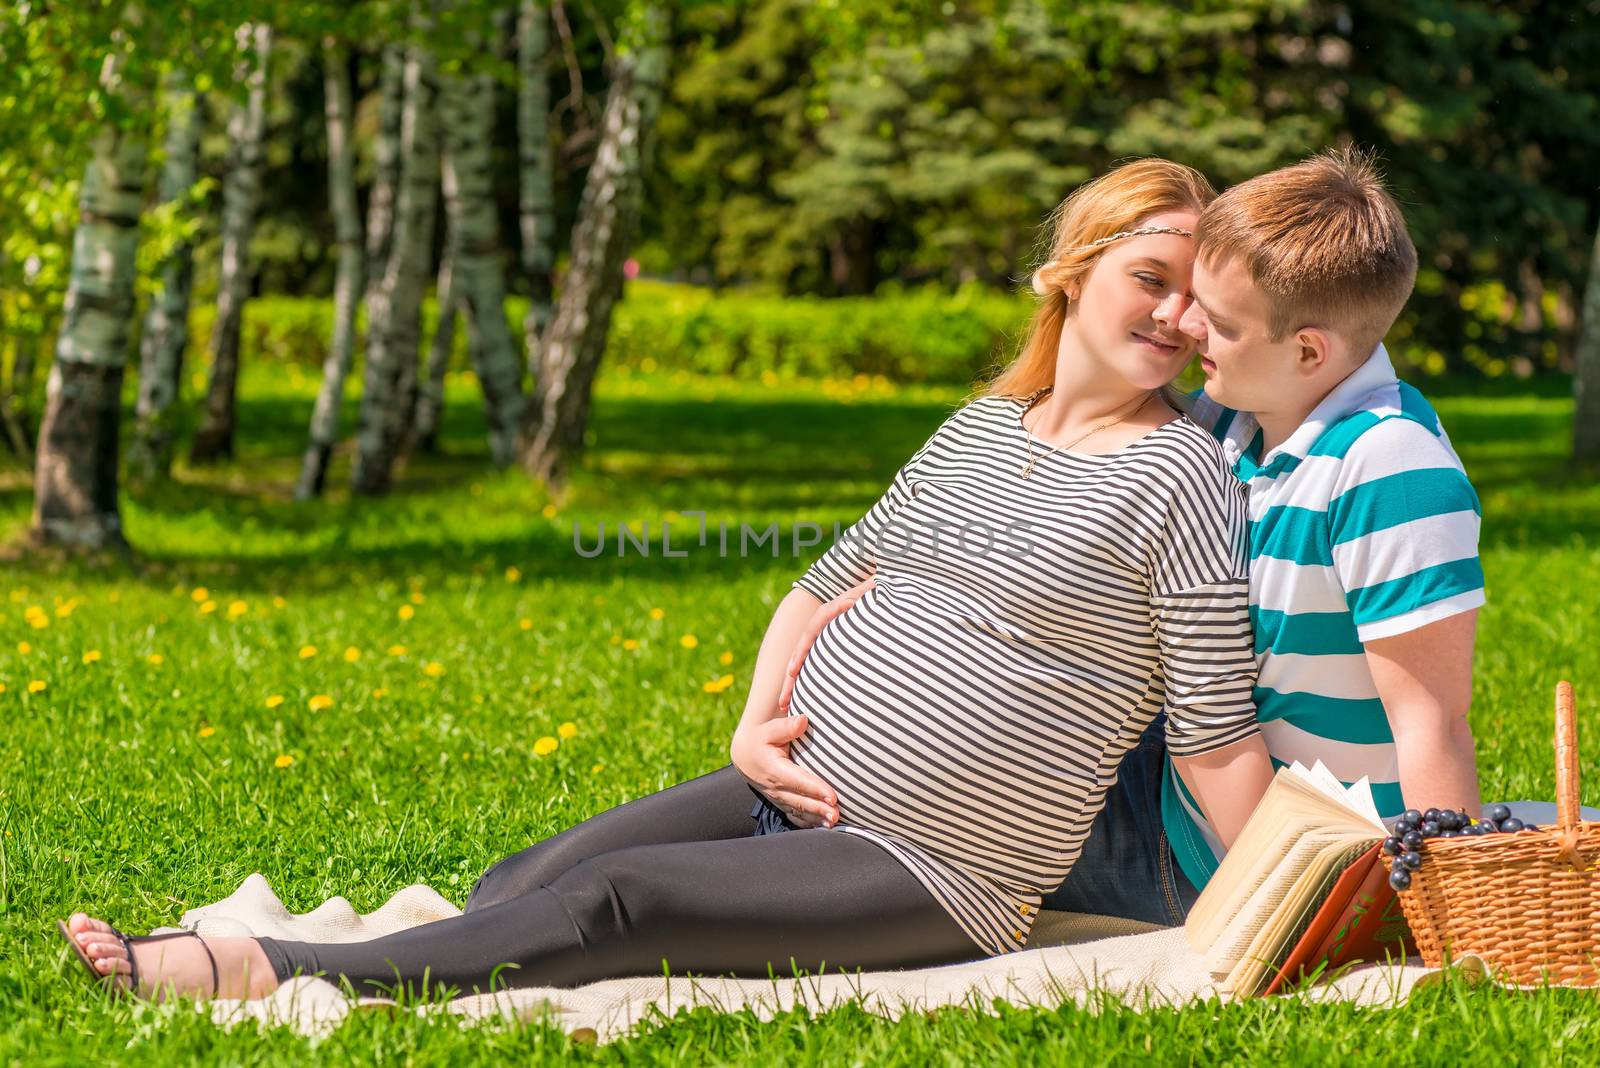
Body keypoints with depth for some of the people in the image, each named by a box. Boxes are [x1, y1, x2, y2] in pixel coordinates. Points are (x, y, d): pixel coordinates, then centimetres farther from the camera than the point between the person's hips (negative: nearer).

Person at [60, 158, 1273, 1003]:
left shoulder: (1179, 475, -8)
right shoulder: (982, 427, 13)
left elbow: (1219, 734, -10)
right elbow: (831, 579, 21)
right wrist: (759, 716, 4)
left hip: (939, 881, -7)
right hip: (797, 789, 7)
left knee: (617, 902, -23)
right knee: (524, 887, -10)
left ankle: (263, 975, -27)